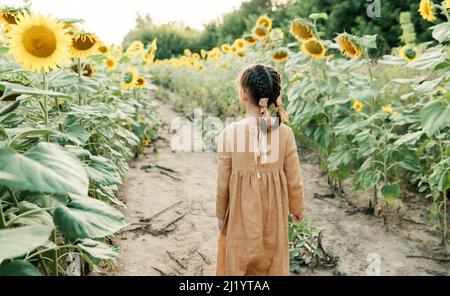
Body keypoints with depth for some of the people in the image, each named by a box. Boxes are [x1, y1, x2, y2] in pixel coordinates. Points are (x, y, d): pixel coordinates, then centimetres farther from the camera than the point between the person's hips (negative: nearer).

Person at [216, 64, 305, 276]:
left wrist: (221, 216, 7)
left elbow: (223, 183, -8)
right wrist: (298, 209, 15)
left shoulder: (229, 134, -16)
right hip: (274, 214, 2)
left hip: (241, 214, -1)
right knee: (273, 262, 20)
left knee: (238, 262, 17)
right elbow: (294, 180, -4)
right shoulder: (285, 133, -12)